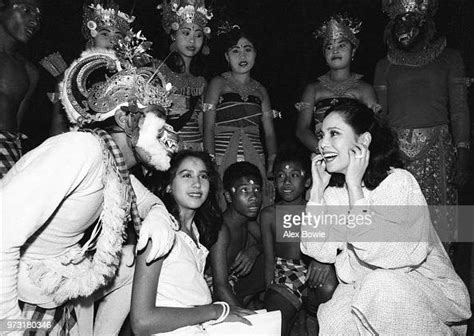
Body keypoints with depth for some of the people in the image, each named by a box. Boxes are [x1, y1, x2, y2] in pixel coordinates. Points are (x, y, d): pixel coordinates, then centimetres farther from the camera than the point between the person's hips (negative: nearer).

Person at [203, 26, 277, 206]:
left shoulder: (260, 90, 17)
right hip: (224, 160, -3)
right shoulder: (219, 83, 6)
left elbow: (269, 132, 14)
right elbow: (208, 127, -2)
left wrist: (272, 165, 0)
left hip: (256, 162, 3)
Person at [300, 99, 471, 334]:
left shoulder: (398, 181, -19)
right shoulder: (333, 190, 0)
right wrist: (317, 189, -11)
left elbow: (374, 251, -30)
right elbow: (320, 251, -10)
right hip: (364, 292, 4)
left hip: (428, 287, -3)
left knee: (380, 284, -33)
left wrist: (354, 186, -27)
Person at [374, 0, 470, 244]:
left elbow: (459, 108, 5)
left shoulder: (449, 58, 11)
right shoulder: (385, 65, 14)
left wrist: (463, 154, -6)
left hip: (437, 150, -1)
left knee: (438, 221, -5)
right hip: (395, 150, 1)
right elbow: (378, 115, 11)